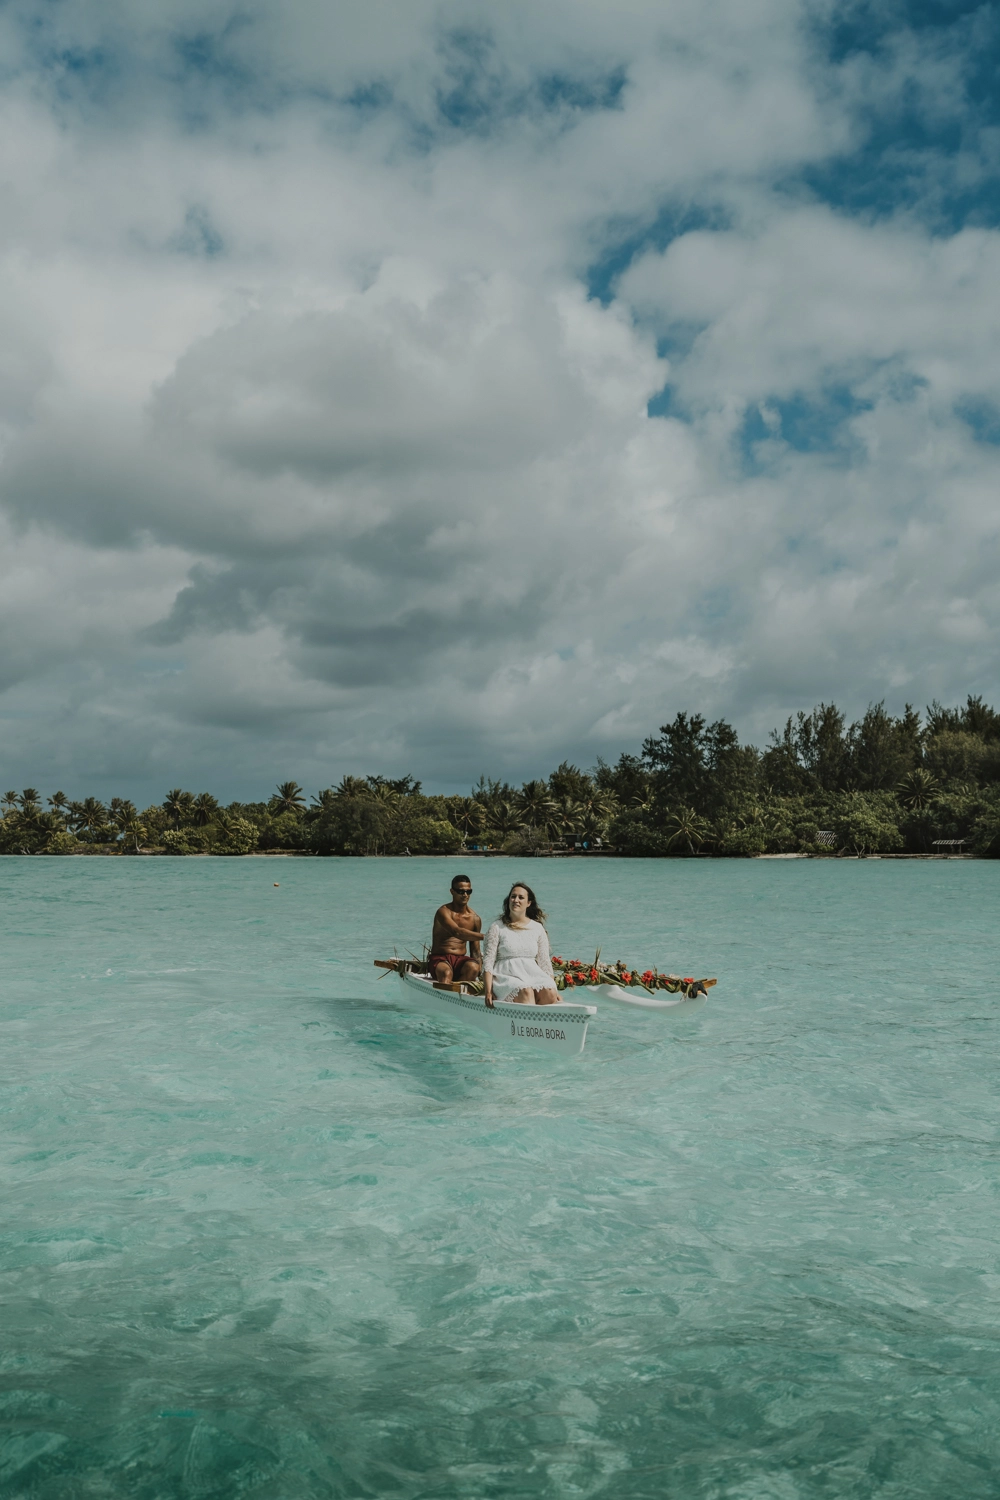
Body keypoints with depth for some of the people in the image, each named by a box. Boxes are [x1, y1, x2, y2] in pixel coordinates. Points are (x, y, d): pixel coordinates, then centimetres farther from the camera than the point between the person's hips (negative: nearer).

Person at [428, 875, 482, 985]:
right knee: (446, 973, -38)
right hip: (440, 959, -4)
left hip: (461, 960, 4)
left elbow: (475, 952, 13)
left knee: (473, 967, -31)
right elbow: (457, 933, -25)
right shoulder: (444, 912, -6)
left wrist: (480, 973, -2)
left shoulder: (474, 918, 10)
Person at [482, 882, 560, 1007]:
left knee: (549, 994, -30)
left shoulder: (538, 929, 16)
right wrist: (488, 992, -11)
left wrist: (554, 991, 3)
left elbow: (545, 962, 14)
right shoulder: (497, 928, 7)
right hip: (506, 976, -3)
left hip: (533, 974, 3)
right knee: (526, 991, -36)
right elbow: (488, 962, 1)